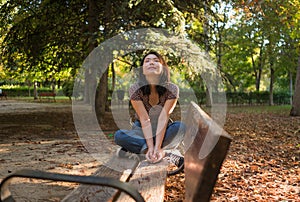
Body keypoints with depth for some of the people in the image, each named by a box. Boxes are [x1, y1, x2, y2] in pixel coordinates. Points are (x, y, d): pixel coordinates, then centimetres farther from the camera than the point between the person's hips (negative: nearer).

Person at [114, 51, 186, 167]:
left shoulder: (172, 89, -18)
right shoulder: (135, 90, -19)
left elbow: (163, 118, -26)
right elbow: (145, 120, -24)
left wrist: (157, 148, -34)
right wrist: (151, 148, -34)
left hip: (163, 131, 0)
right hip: (142, 131, 0)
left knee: (181, 127, -32)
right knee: (118, 136, -30)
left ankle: (139, 149, -25)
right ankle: (166, 154, -30)